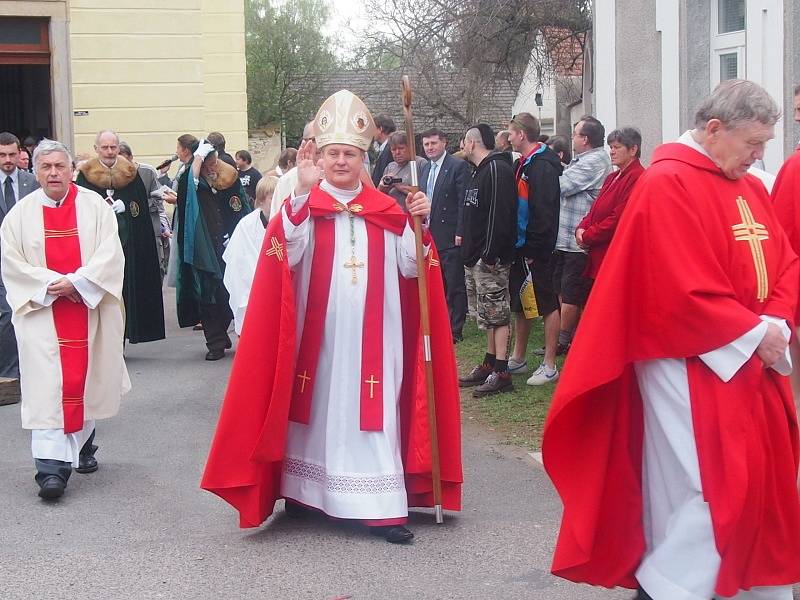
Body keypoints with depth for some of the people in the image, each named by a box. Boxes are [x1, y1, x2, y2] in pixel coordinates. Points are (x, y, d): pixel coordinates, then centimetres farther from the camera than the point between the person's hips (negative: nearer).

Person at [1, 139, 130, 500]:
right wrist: (53, 285, -14)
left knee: (85, 381, 10)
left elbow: (109, 253, -6)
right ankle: (52, 467, -14)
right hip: (42, 312, -1)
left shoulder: (94, 206, 1)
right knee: (47, 387, -9)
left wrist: (77, 283, -18)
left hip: (90, 310, 1)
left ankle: (82, 446, 30)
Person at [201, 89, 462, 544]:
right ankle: (301, 490, 23)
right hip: (317, 334, -1)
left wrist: (419, 224, -11)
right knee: (314, 409, 8)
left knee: (373, 413, 0)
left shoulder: (386, 211, 7)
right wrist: (302, 191, -24)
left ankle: (381, 508, 0)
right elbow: (288, 254, -19)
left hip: (371, 335, 1)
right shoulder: (303, 204, -1)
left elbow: (410, 267, 5)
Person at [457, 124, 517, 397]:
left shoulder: (497, 170, -15)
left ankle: (501, 373, -6)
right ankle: (489, 366, 22)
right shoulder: (481, 171, 18)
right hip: (479, 257, 11)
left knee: (497, 313, -8)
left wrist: (490, 253, -25)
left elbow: (499, 215, -23)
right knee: (491, 313, 15)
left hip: (492, 258, -10)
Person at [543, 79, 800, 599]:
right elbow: (684, 291, -21)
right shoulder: (669, 185, -14)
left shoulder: (750, 188, 12)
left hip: (750, 361, 8)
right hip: (691, 364, -8)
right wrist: (753, 333, -14)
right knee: (708, 489, -7)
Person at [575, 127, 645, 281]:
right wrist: (581, 229, -1)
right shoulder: (612, 178, 19)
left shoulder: (637, 178, -14)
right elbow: (596, 210, 20)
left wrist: (586, 237, -11)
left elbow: (619, 219, -20)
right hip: (599, 258, 10)